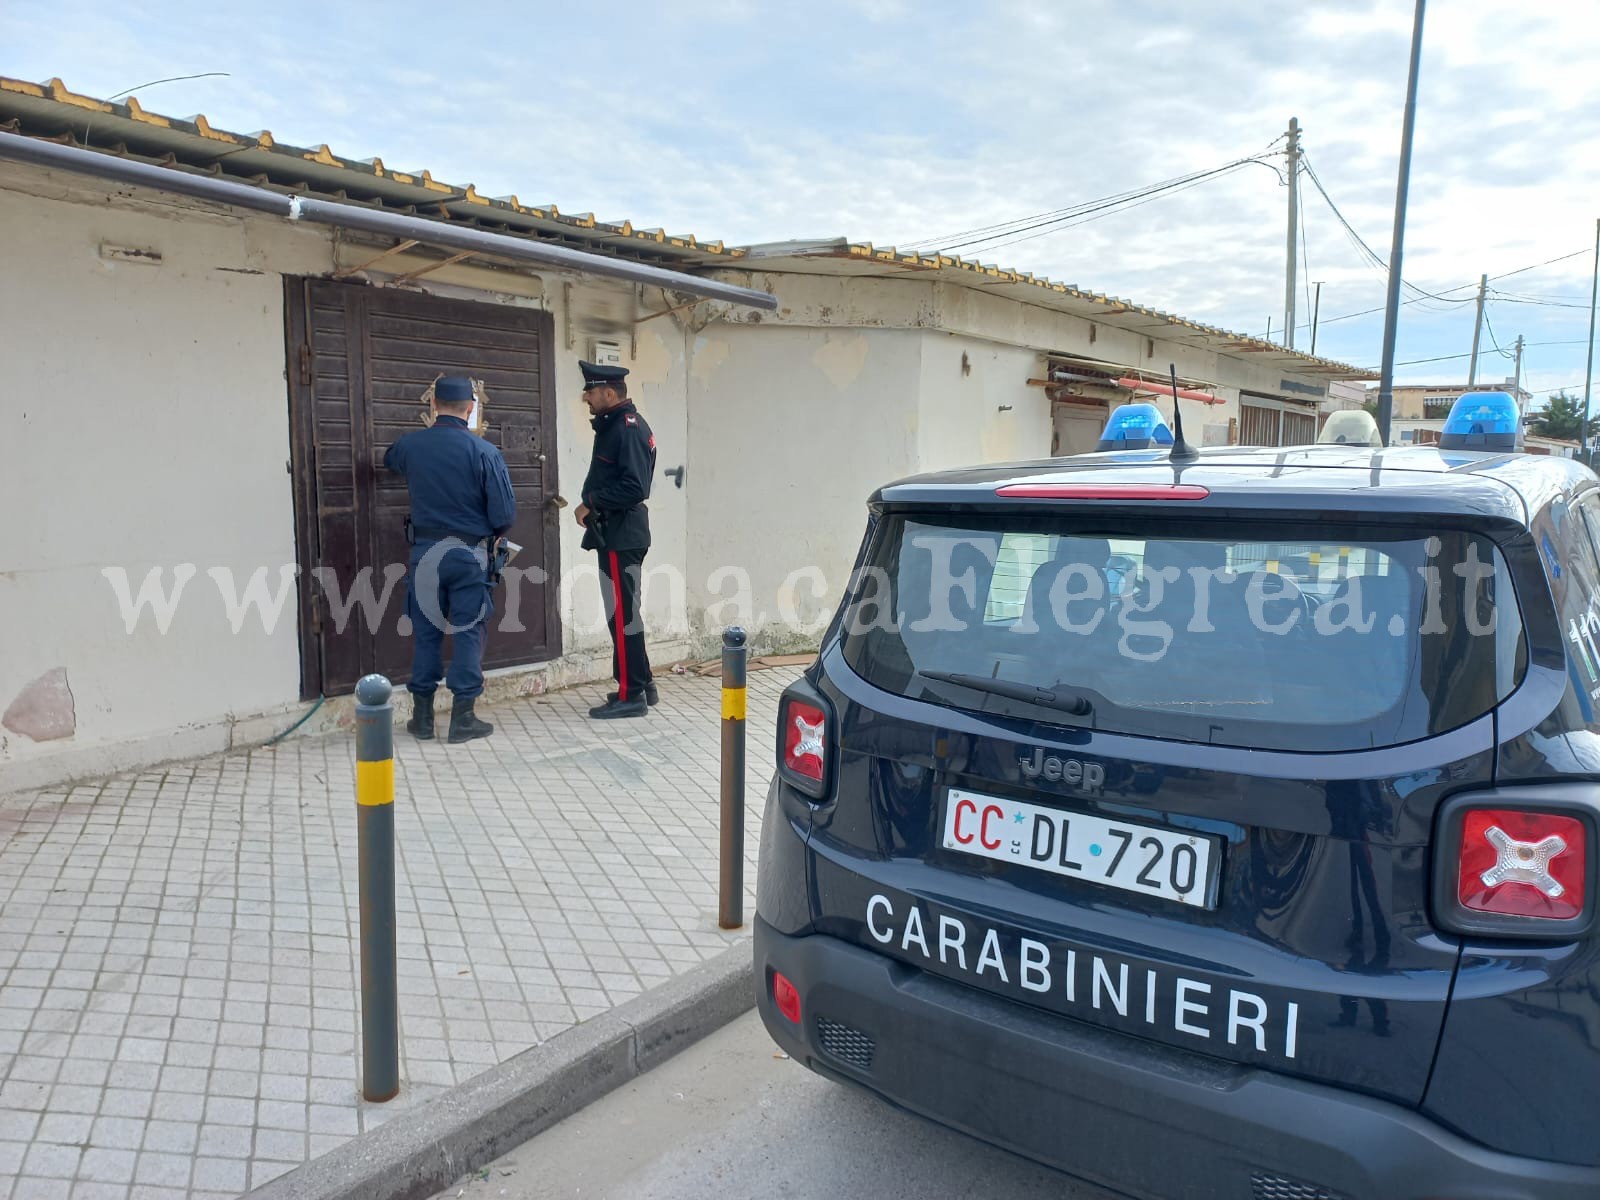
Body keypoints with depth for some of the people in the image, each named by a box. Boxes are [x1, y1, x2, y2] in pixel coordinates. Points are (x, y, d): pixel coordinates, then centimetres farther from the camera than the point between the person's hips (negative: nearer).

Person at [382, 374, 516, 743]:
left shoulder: (410, 445, -1)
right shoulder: (484, 451, -13)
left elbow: (388, 459, 25)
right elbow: (505, 512, -12)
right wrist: (493, 535, 10)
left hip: (425, 551, 3)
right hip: (469, 553, -3)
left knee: (426, 632, 11)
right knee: (468, 633, 5)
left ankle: (422, 716, 18)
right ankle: (463, 718, 7)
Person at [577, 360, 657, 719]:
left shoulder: (628, 428, -16)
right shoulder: (615, 425, 16)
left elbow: (633, 487, -25)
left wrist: (592, 503, -16)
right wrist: (592, 504, 3)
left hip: (621, 536, -10)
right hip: (618, 533, 10)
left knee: (621, 614, -5)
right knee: (625, 612, 15)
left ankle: (631, 695, 1)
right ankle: (640, 683, 24)